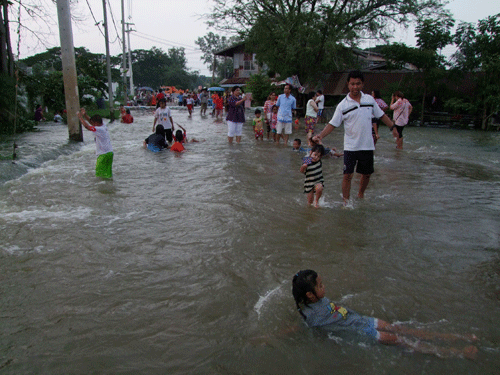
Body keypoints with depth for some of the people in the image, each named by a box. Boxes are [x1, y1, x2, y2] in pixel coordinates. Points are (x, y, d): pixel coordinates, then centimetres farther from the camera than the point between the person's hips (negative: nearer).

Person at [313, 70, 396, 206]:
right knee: (348, 175, -7)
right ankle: (346, 202, 6)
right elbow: (332, 124, -6)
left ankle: (361, 195, 38)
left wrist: (393, 127, 13)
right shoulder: (343, 105, -6)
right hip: (350, 146, -3)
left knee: (367, 174, 13)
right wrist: (320, 135, -20)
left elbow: (381, 115, 15)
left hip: (367, 145, 3)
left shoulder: (370, 99, 4)